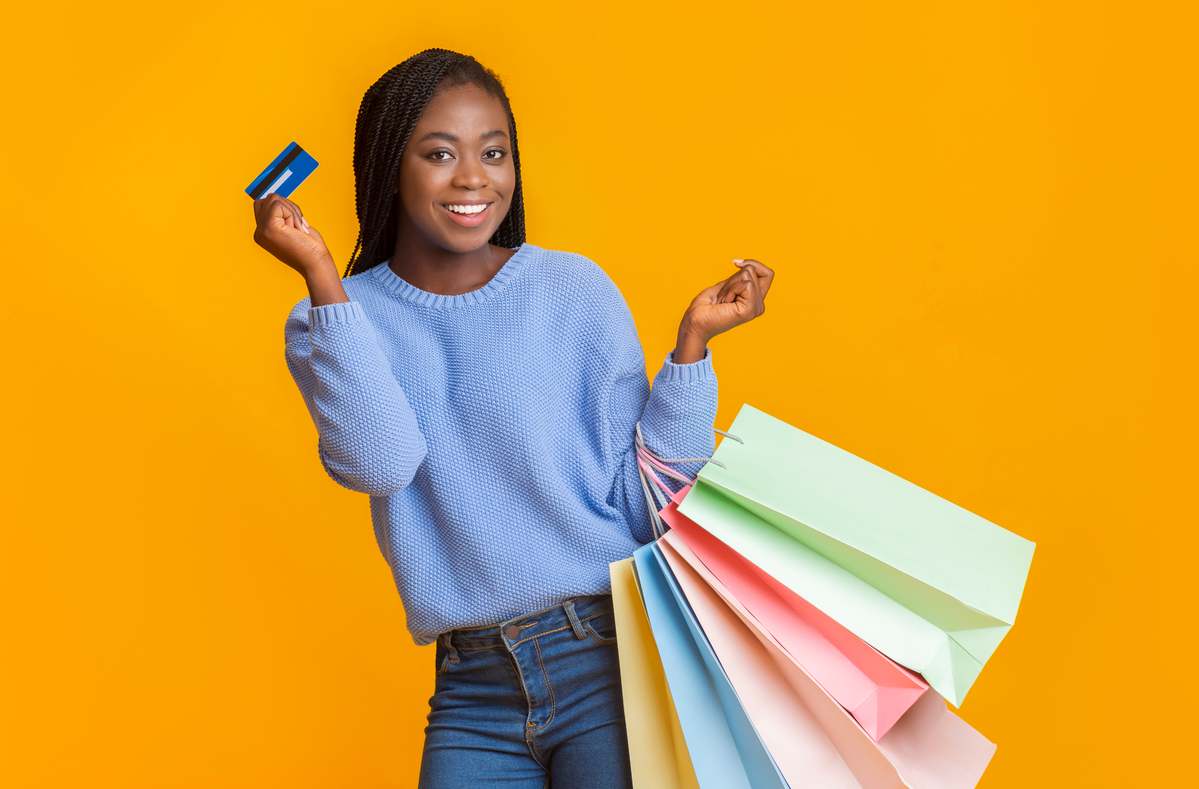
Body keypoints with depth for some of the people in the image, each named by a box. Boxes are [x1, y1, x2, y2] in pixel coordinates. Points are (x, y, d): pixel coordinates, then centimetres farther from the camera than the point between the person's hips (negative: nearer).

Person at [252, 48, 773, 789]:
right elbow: (379, 465, -16)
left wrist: (693, 345, -11)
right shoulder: (332, 324, 4)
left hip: (606, 659, -1)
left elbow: (648, 509, -2)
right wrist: (323, 279, -16)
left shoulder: (576, 289, 0)